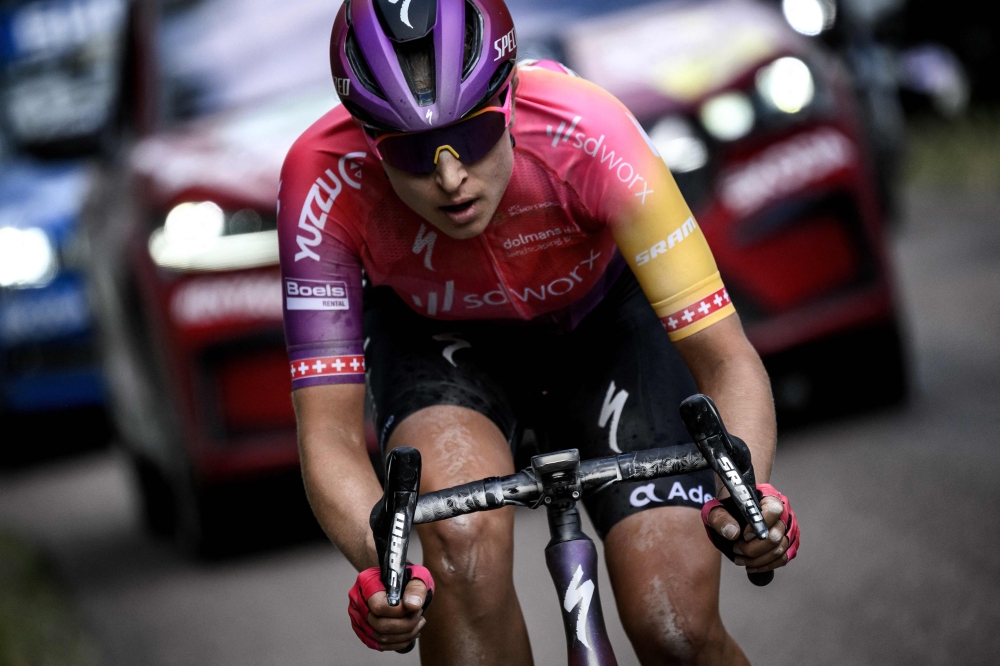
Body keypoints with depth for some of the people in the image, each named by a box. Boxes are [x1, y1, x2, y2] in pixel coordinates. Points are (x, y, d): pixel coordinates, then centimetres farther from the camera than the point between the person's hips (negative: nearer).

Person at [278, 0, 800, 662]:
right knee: (465, 539, -32)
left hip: (603, 318, 0)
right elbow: (330, 432, -32)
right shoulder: (326, 180, -34)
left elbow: (726, 360, -32)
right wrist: (378, 569, -52)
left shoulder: (586, 134, -36)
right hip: (436, 334, 0)